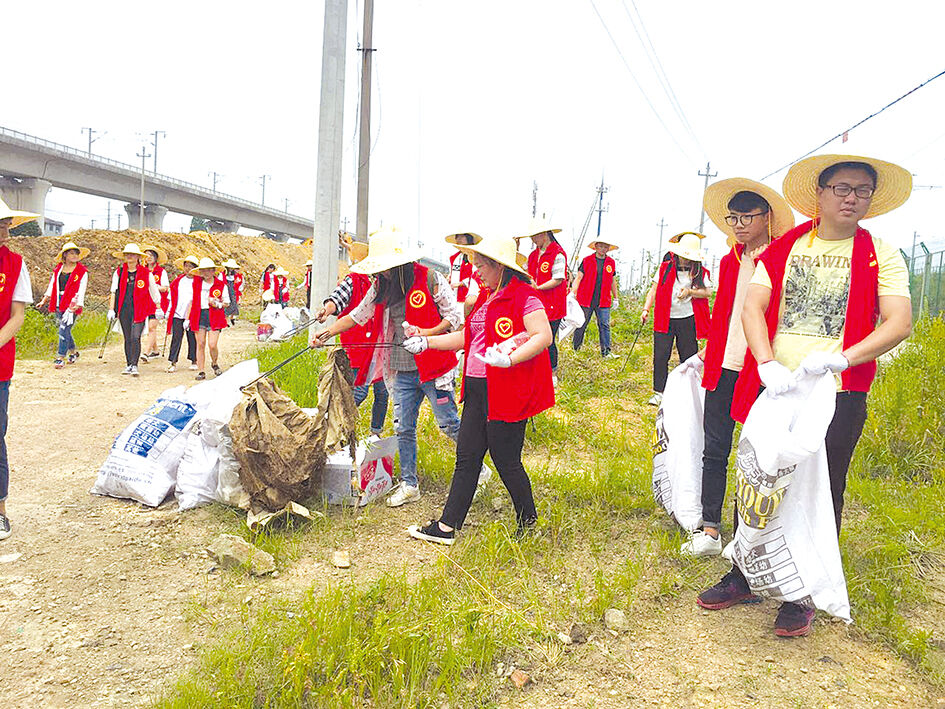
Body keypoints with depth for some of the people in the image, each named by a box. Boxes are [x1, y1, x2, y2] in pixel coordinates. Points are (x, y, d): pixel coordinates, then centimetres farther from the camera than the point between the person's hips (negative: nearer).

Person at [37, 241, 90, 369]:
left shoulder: (82, 271, -3)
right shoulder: (58, 269, 11)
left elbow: (81, 290, -7)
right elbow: (52, 285, 17)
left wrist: (77, 306, -15)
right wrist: (44, 300, 11)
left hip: (72, 304, -5)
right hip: (58, 304, 5)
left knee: (64, 330, -11)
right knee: (65, 330, 13)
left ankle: (60, 358, -7)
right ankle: (73, 352, 32)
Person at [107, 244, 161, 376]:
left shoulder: (146, 273, 0)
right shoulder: (119, 272, 7)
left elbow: (154, 292, 10)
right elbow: (114, 291, 8)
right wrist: (111, 309, 2)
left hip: (139, 309, -3)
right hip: (124, 309, 3)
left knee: (135, 337, -13)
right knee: (127, 338, 9)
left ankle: (134, 365, -12)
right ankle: (128, 365, 18)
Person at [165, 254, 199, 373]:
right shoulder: (178, 281, 10)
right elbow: (173, 297, 17)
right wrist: (169, 311, 12)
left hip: (191, 315, -2)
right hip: (178, 314, 2)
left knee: (192, 338, 7)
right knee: (176, 338, -2)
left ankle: (193, 361, 23)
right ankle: (172, 363, -1)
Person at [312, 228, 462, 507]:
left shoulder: (430, 279, -10)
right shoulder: (381, 287, 7)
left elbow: (455, 317, -7)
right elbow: (357, 315, 15)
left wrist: (426, 333, -19)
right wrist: (326, 333, 6)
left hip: (432, 366, -5)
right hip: (401, 371, 5)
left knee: (449, 424, 1)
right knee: (404, 429, 10)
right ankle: (409, 484, 24)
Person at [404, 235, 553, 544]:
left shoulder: (524, 296, -12)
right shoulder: (486, 296, 16)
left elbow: (544, 336, -21)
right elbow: (468, 336, 23)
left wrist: (509, 359, -32)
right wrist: (427, 342, 20)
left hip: (507, 393, -9)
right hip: (477, 391, 9)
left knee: (507, 462, 2)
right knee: (467, 456, 11)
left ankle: (529, 524, 24)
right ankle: (446, 527, 18)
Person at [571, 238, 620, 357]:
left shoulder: (611, 263, 11)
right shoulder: (587, 260, 1)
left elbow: (613, 282, 19)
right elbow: (578, 278, 0)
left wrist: (616, 298, 20)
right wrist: (572, 294, -9)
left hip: (603, 301, 2)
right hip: (586, 300, -2)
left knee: (604, 325, -1)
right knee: (581, 325, 5)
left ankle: (606, 351, 3)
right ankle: (575, 349, 18)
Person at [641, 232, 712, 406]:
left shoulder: (700, 272, 6)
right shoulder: (666, 268, 5)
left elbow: (708, 292, -2)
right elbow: (654, 289, 4)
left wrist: (690, 292, -18)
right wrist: (646, 309, -5)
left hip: (688, 320, 1)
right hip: (665, 319, 0)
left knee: (689, 357, 6)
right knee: (660, 356, -3)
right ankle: (659, 392, 5)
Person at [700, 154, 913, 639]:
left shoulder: (881, 256, 3)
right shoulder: (783, 248, 7)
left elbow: (899, 323, -8)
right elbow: (752, 308, -3)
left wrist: (841, 357, -24)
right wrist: (768, 364, -19)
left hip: (838, 397, -2)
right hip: (773, 390, 2)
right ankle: (743, 577, 28)